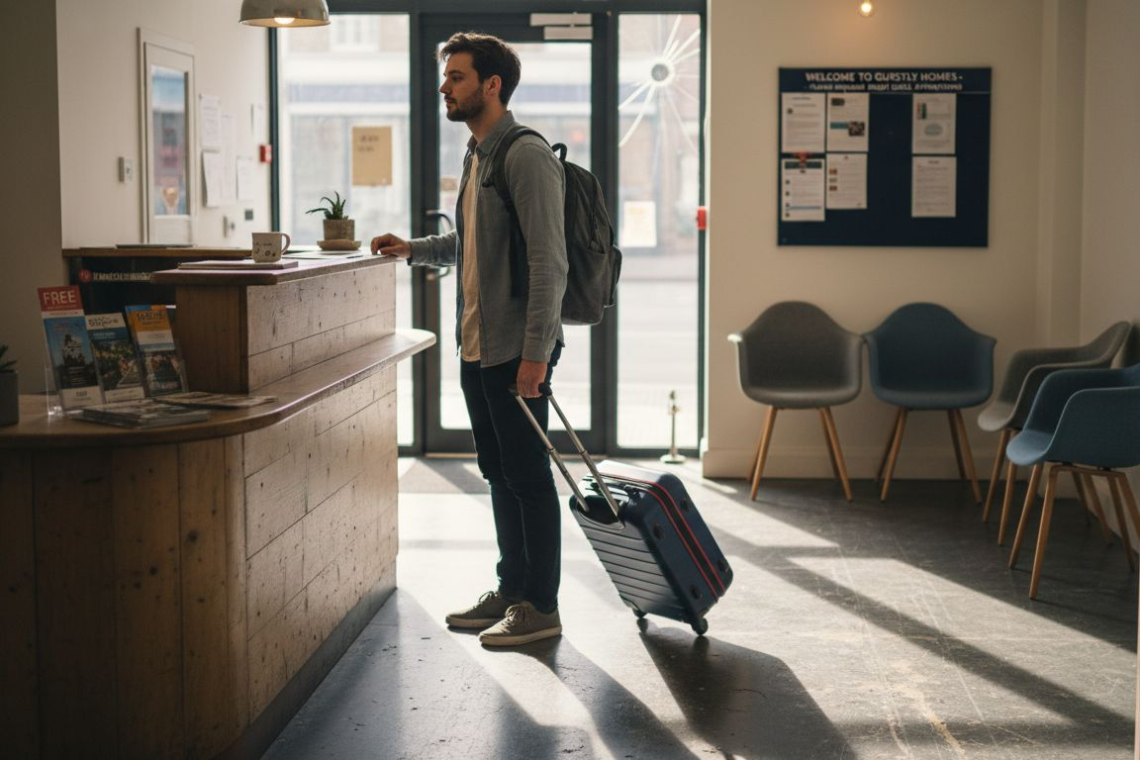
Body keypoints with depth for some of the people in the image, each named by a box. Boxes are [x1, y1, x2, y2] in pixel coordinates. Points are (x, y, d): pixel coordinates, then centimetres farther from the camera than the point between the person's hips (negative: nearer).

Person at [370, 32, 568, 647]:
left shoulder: (526, 157, -16)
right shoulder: (476, 156, 15)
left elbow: (548, 260, -21)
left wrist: (535, 351, -24)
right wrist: (413, 249, 14)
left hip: (517, 349, -10)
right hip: (477, 345, 10)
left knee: (528, 476, -2)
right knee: (499, 473, 16)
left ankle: (541, 607, 8)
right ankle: (511, 590, 27)